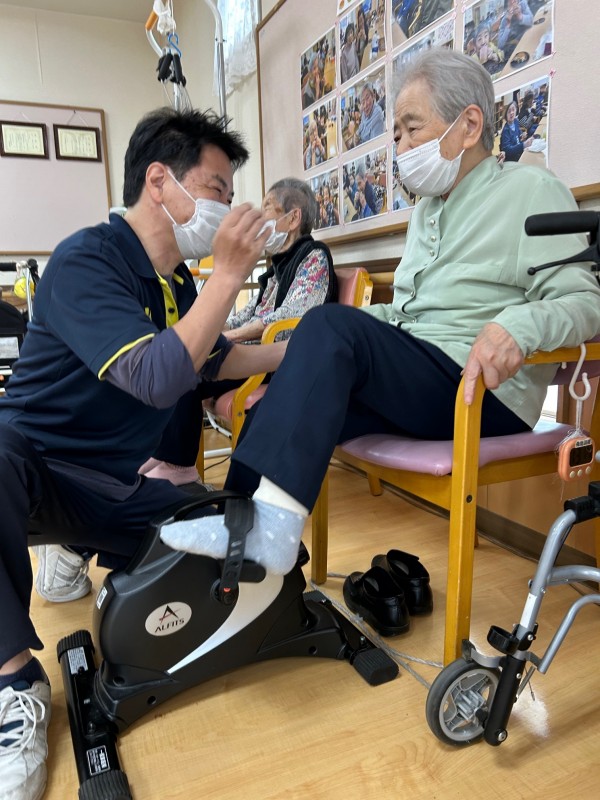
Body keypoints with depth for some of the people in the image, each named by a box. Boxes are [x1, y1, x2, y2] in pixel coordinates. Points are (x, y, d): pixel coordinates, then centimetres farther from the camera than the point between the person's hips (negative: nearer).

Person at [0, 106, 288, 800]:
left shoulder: (179, 283, 5)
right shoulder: (86, 260, -18)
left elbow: (215, 359, 20)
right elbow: (155, 379, -30)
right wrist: (229, 274, -25)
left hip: (115, 486, 7)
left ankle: (79, 552, 14)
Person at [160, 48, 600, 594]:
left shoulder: (531, 190, 0)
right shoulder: (427, 209, 23)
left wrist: (517, 326, -31)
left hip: (483, 390, -7)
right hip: (413, 379, 8)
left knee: (331, 328, -28)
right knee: (278, 394, -12)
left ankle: (272, 530, -32)